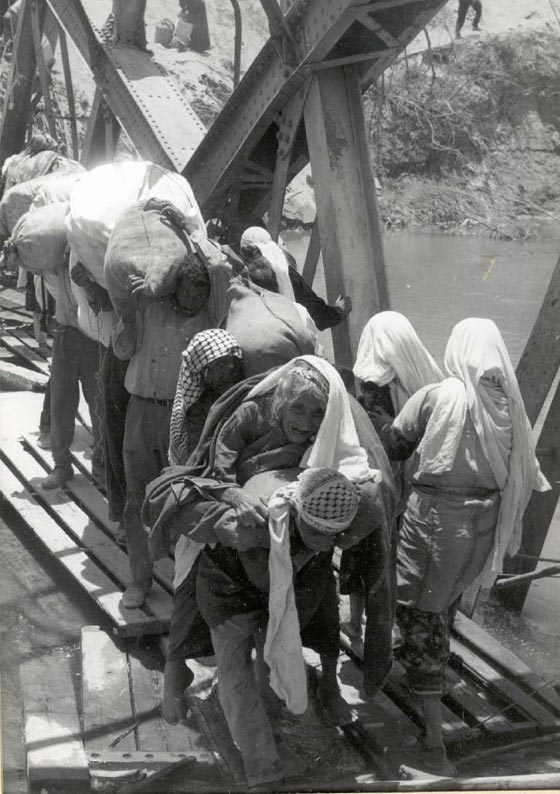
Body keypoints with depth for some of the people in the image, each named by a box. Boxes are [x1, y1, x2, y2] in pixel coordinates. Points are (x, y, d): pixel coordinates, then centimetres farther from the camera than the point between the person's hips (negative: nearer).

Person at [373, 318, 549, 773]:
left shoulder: (437, 396, -12)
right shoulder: (510, 404, -1)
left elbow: (393, 442, -3)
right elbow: (524, 473, 4)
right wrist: (505, 529, 16)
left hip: (434, 514, -5)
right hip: (484, 524, 5)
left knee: (421, 617, 1)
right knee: (444, 606, 26)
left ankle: (434, 742, 1)